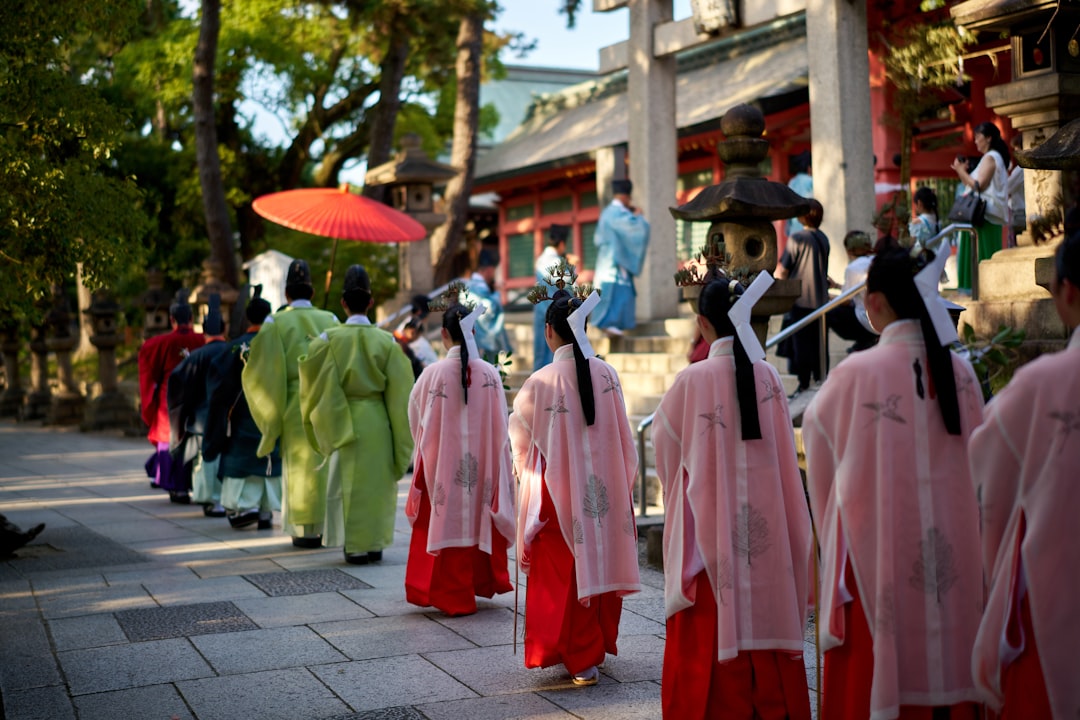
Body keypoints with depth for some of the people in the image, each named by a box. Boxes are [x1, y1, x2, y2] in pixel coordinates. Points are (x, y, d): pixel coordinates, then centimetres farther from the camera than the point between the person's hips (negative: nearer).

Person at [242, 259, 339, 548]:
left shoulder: (275, 323, -3)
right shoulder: (330, 320, 3)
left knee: (299, 464, 5)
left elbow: (267, 371, -4)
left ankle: (304, 530, 7)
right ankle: (326, 527, 12)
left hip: (293, 404, -1)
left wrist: (272, 414, 7)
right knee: (325, 462, 9)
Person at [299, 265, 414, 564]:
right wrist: (401, 437, 5)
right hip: (379, 423, 1)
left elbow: (317, 386, -7)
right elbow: (399, 393, -2)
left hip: (345, 420, -1)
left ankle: (357, 546, 9)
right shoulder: (386, 341, -3)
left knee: (351, 482, 7)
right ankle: (375, 543, 17)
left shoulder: (329, 339, -7)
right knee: (377, 481, 11)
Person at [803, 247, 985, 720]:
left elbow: (816, 428, 7)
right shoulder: (961, 373, 0)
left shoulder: (857, 375, -13)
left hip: (879, 558, -4)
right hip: (955, 561, 4)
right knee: (946, 672, 12)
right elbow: (976, 465, 11)